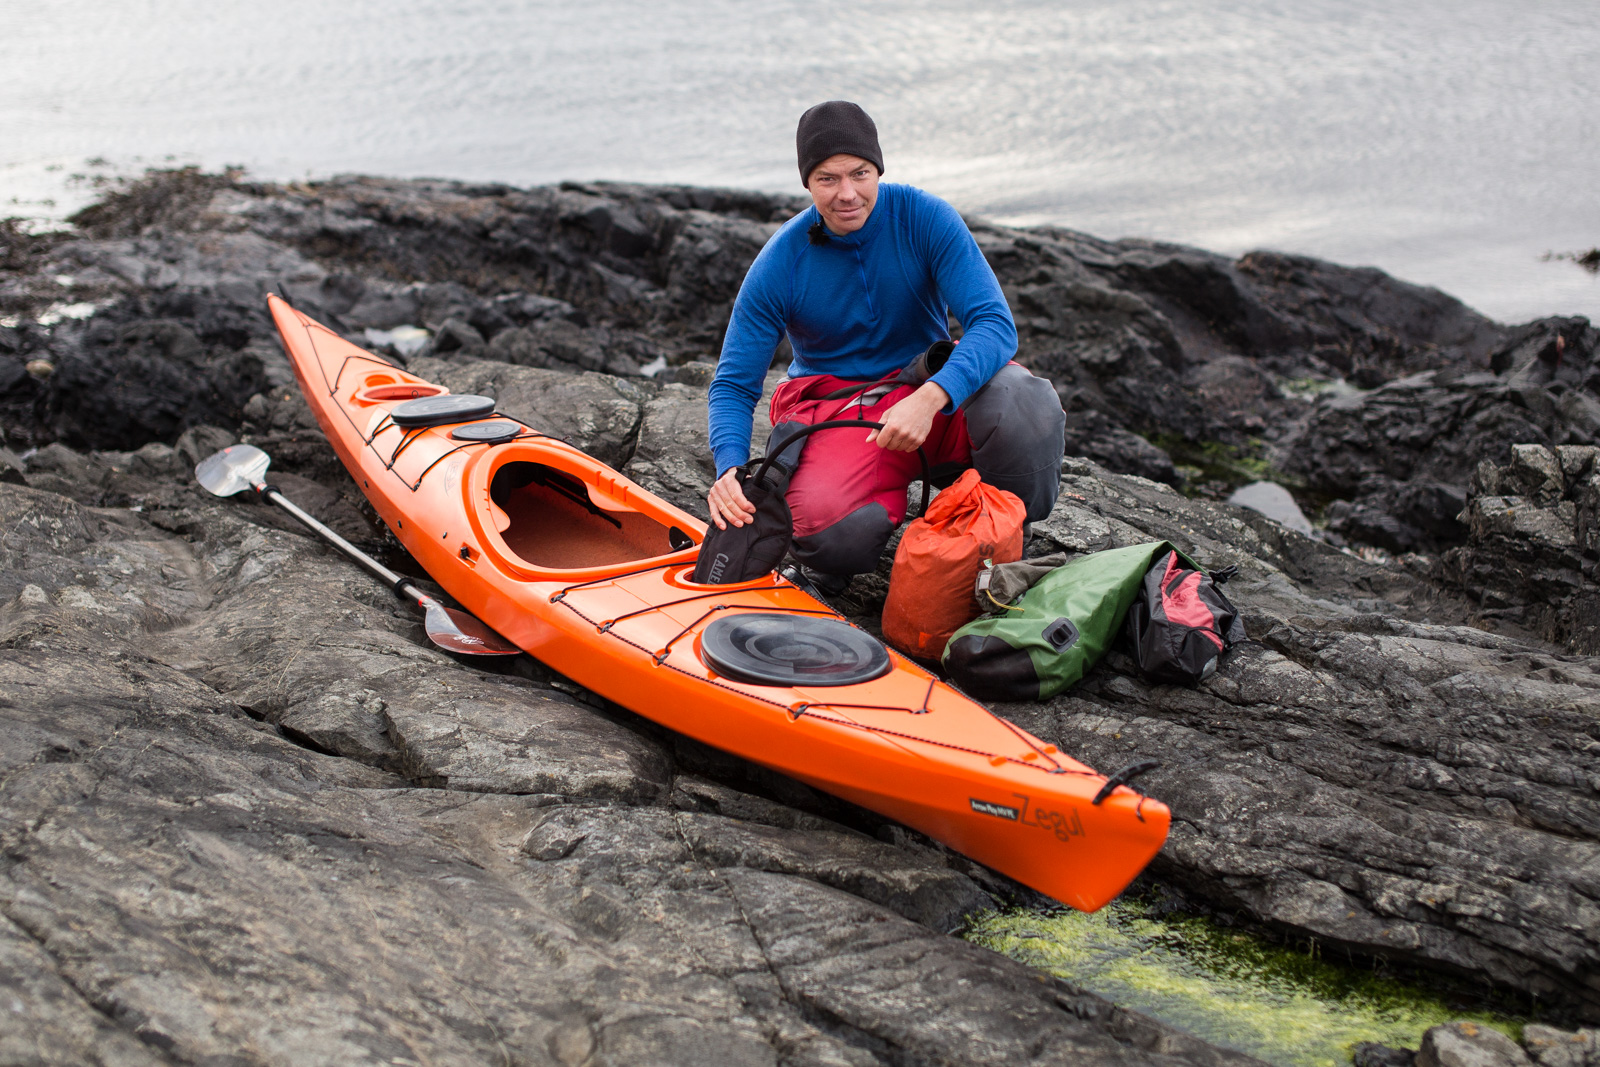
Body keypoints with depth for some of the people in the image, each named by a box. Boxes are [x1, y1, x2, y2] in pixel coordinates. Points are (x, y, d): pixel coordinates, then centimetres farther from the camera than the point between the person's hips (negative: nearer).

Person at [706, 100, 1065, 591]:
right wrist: (730, 469, -27)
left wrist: (930, 397, -38)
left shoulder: (925, 218, -11)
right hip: (833, 407, -1)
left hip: (936, 398, 1)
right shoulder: (779, 265, -11)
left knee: (1026, 401, -32)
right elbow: (733, 385, -5)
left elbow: (995, 324, -19)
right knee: (830, 529, -34)